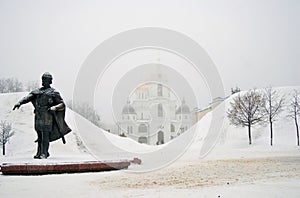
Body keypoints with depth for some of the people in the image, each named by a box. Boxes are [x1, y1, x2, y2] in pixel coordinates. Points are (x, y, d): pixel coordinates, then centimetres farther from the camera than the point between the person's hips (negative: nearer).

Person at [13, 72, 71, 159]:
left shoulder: (53, 92, 3)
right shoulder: (37, 91, 17)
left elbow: (62, 104, 1)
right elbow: (28, 97, 8)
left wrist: (54, 108, -17)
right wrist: (20, 102, -7)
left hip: (47, 116, -5)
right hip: (38, 116, 5)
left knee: (45, 135, -7)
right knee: (39, 136, 9)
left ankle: (44, 153, -4)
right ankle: (39, 152, 17)